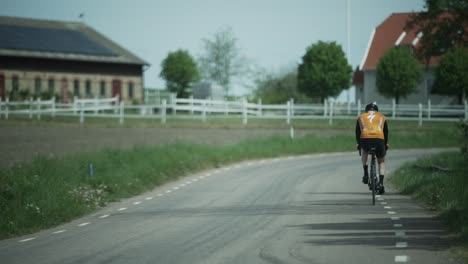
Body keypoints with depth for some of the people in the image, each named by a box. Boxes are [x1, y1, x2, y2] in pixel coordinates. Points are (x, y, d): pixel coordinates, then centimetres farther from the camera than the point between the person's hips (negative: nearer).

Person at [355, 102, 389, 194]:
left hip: (365, 139, 0)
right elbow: (386, 132, 34)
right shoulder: (382, 117, 29)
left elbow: (357, 132, 31)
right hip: (379, 139, 0)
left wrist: (358, 144, 44)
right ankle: (381, 183, 6)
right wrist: (386, 144, 47)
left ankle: (366, 174, 24)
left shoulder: (361, 117, 28)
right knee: (381, 161, 23)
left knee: (364, 151, 37)